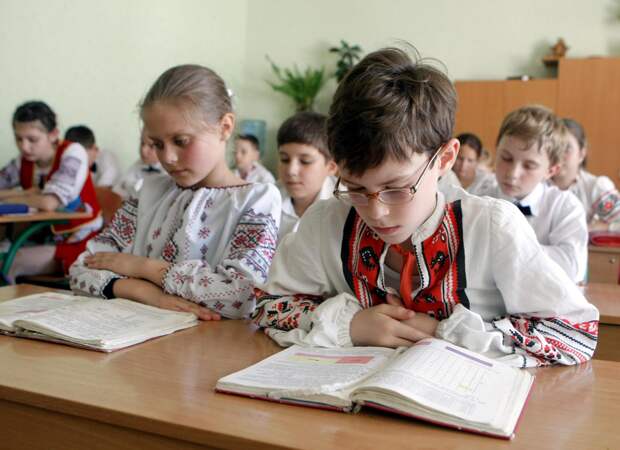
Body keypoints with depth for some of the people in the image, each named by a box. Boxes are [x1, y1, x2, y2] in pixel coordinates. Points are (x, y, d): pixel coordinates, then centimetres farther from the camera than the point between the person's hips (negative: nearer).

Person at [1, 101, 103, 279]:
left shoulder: (72, 153, -13)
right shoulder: (23, 163, 3)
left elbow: (48, 203, -25)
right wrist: (26, 194, -17)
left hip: (82, 243, -5)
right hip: (51, 241, 5)